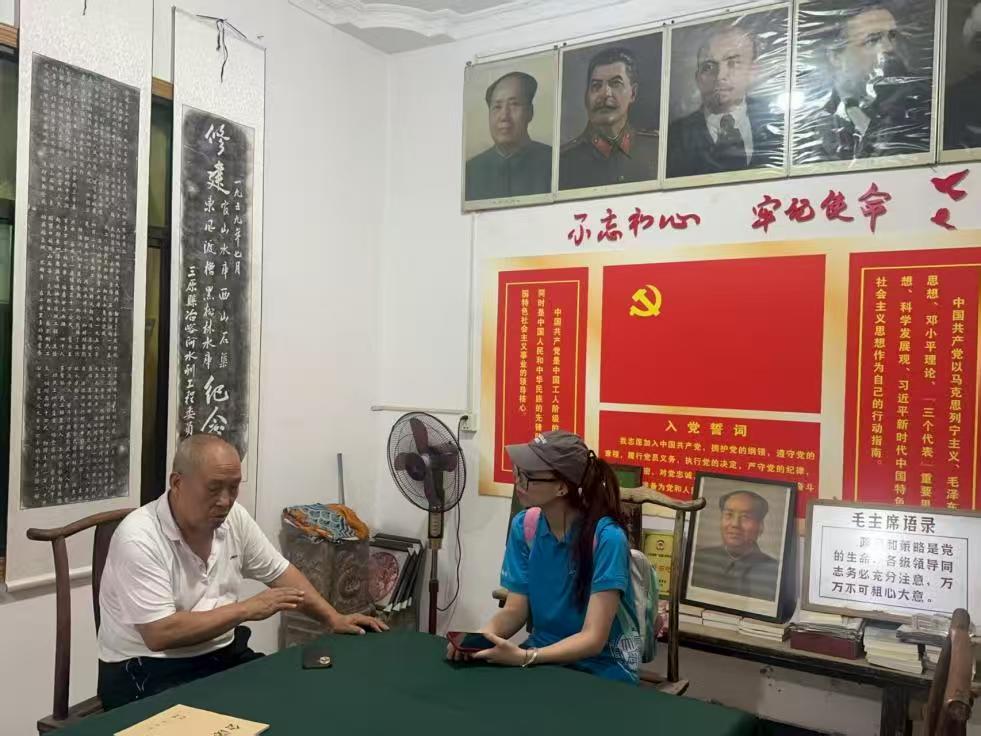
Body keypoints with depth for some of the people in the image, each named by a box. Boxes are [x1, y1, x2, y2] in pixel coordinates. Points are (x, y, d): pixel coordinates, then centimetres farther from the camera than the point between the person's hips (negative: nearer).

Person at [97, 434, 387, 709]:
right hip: (149, 672, -6)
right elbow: (159, 634, -26)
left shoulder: (234, 517, -2)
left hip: (225, 655, 6)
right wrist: (246, 609, -22)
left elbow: (278, 572, 10)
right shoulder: (138, 538, -22)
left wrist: (334, 618, 0)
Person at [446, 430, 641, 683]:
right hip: (544, 655, 5)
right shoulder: (523, 527, -5)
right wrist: (480, 637, -23)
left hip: (601, 668, -4)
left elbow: (593, 639, -23)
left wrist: (524, 658, -35)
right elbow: (514, 611, -2)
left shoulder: (606, 538, -23)